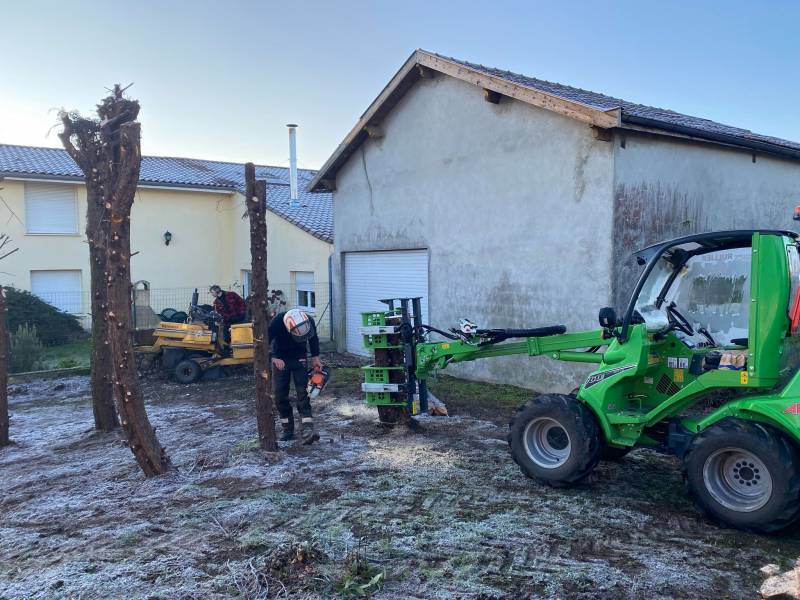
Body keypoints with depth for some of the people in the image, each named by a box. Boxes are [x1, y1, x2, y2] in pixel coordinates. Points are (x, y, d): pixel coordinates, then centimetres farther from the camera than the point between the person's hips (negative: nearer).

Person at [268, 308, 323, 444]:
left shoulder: (309, 322, -24)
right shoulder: (276, 323, -32)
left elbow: (313, 339, -1)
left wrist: (315, 358, -3)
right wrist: (274, 359, -33)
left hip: (299, 358, 0)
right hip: (280, 359, 0)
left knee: (303, 393, -12)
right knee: (280, 395, -1)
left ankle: (307, 430, -18)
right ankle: (287, 429, 11)